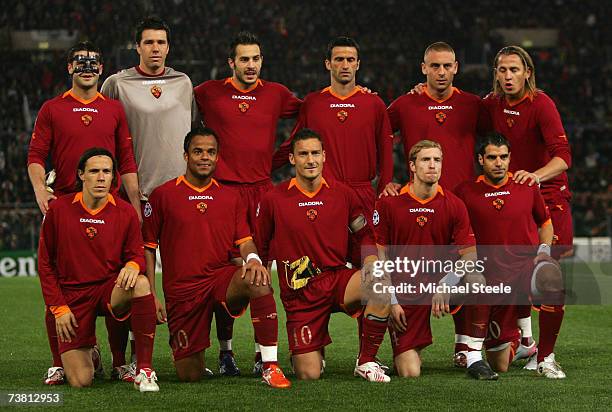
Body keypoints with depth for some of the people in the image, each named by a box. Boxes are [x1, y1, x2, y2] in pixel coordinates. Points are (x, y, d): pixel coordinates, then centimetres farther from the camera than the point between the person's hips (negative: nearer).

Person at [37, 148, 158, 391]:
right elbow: (45, 263, 4)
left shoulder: (126, 213, -1)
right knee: (80, 381, -14)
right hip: (73, 297, -1)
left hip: (111, 289, 1)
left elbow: (136, 255, 6)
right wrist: (58, 307, -3)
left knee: (141, 284, -37)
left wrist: (132, 265, -20)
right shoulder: (59, 210, -2)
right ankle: (90, 354, 27)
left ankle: (144, 370, -28)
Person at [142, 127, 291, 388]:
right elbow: (148, 248, 4)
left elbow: (244, 241, 7)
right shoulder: (163, 195, 2)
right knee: (189, 376, -3)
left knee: (260, 283, -35)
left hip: (222, 276, 1)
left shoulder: (230, 197, 11)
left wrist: (253, 258, -18)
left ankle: (270, 366, -29)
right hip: (181, 288, -1)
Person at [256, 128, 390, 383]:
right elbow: (260, 249, 7)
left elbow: (365, 234, 14)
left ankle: (366, 362, -14)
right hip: (300, 292, -2)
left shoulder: (342, 194, 3)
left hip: (338, 279, 2)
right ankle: (306, 352, 30)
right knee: (309, 375, -12)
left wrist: (371, 261, -5)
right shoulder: (274, 200, -3)